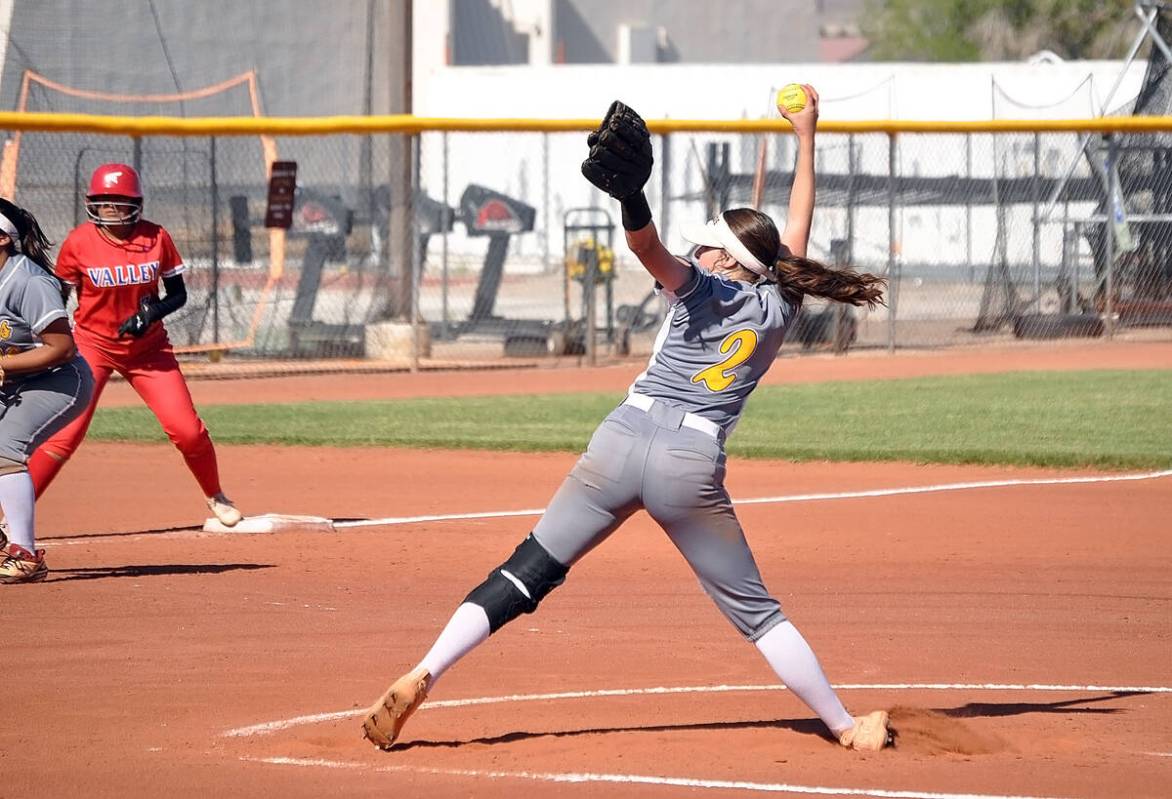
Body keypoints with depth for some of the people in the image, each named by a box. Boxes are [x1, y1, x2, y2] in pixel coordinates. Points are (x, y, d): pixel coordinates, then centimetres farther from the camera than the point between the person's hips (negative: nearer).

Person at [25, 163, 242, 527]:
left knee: (187, 430, -3)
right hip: (92, 344, -2)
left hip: (148, 347, 2)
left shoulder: (156, 238, -8)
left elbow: (178, 294, 1)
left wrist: (152, 312, -19)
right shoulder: (78, 242, -11)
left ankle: (215, 497, 24)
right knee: (65, 435, -15)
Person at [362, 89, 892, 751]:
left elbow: (651, 249, -15)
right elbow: (797, 232, 27)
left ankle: (422, 677, -12)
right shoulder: (776, 307, 12)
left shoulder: (701, 290, 7)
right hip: (694, 468, 1)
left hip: (621, 444, -1)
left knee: (525, 576, 0)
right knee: (757, 611, 11)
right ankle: (847, 727, 13)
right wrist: (806, 137, 35)